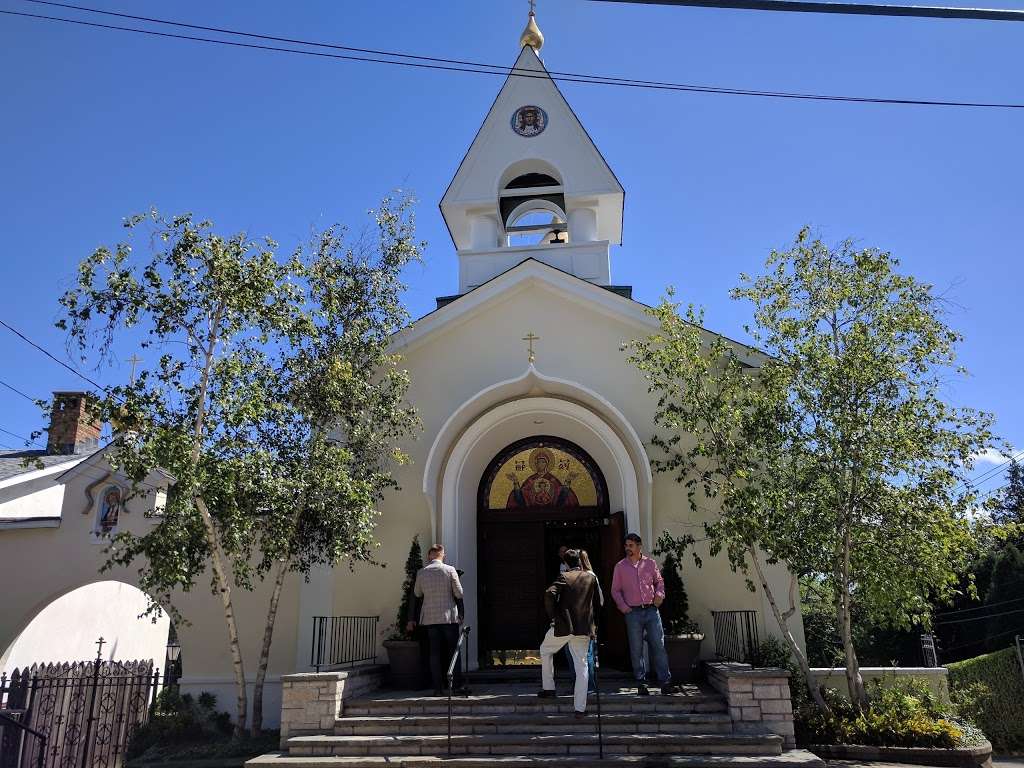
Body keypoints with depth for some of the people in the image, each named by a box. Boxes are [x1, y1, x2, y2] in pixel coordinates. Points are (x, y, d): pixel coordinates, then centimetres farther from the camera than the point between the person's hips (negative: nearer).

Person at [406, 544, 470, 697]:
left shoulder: (421, 573, 2)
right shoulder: (449, 570, -4)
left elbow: (417, 595, 14)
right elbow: (459, 593, -2)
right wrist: (460, 614, 12)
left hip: (430, 618, 2)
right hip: (449, 617, -2)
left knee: (435, 653, 5)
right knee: (453, 651, 4)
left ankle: (438, 688, 4)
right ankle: (458, 685, 1)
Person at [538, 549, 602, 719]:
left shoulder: (564, 577, -6)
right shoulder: (591, 577, 5)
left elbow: (549, 594, -20)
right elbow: (598, 602, 10)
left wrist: (553, 616, -9)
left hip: (563, 626, -3)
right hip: (583, 628, 3)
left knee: (545, 651, 23)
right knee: (581, 665, 9)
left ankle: (548, 688, 23)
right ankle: (580, 708, 7)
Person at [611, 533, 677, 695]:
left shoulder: (650, 563, 8)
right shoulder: (620, 566, 5)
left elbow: (659, 581, 18)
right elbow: (615, 590, 8)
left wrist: (659, 594, 0)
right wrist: (622, 606, -5)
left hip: (651, 610, 1)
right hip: (633, 613, 0)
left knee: (659, 646, -3)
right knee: (636, 649, 3)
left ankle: (665, 682, 2)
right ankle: (641, 683, 13)